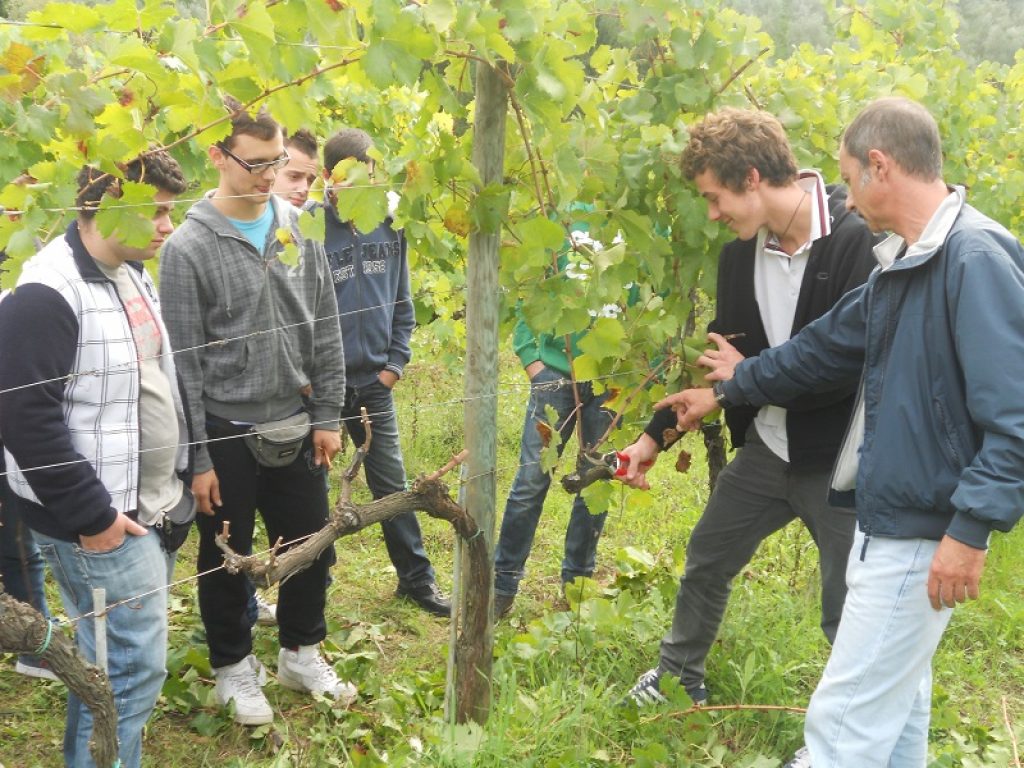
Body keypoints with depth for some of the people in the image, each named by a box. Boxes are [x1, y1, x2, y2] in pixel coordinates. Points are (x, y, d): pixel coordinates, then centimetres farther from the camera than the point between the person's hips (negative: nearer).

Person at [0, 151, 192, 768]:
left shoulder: (133, 274, 10)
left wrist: (178, 475, 16)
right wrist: (90, 513, -19)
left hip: (151, 506, 9)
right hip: (99, 520, -9)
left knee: (114, 657, 18)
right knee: (134, 666, -3)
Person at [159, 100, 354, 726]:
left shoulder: (298, 228, 1)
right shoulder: (189, 247, -13)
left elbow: (325, 331, 6)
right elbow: (184, 363, -11)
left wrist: (328, 416, 4)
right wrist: (196, 457, -11)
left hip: (295, 426, 5)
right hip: (227, 434, -4)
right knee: (227, 561, 12)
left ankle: (302, 653, 37)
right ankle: (235, 668, 32)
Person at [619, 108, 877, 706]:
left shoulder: (857, 241, -23)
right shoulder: (741, 251, 1)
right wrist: (656, 435, 13)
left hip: (842, 458, -7)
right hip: (767, 448, 7)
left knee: (849, 610, 3)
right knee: (706, 560, 20)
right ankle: (681, 674, 45)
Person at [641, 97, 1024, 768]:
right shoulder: (905, 263, 12)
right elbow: (827, 346, 22)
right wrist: (727, 391, 29)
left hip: (923, 537, -10)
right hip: (886, 521, 10)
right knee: (893, 706, 20)